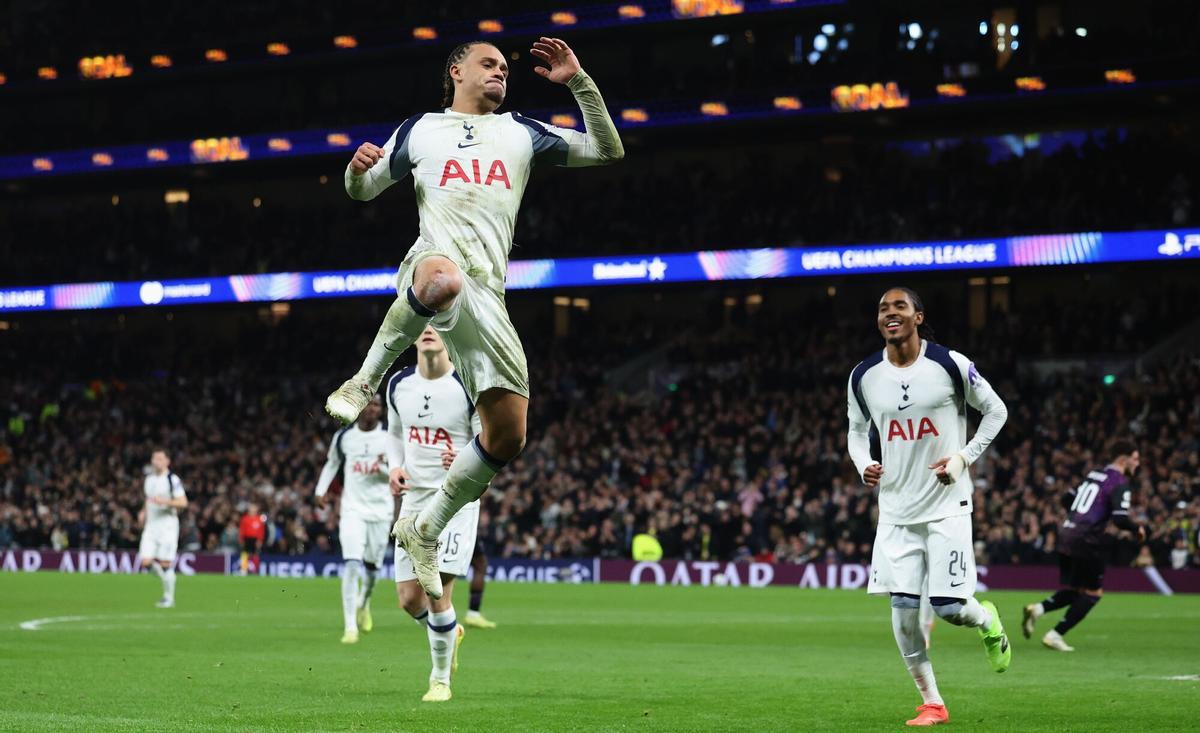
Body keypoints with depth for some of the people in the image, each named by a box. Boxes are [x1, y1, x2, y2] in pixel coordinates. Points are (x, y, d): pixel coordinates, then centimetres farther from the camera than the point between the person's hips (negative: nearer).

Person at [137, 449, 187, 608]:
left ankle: (169, 597, 7)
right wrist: (144, 512, 11)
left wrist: (165, 502, -25)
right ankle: (167, 581, 21)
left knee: (165, 563, -7)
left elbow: (183, 502, -12)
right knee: (146, 562, -5)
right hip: (151, 525, 6)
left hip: (168, 525, -6)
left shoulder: (172, 479, -7)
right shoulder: (149, 479, 14)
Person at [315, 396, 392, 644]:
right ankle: (350, 626, -12)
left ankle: (364, 603, 43)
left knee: (371, 567, 9)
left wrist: (385, 469, -19)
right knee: (351, 565, -14)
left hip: (380, 509, 1)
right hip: (352, 509, -1)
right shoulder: (343, 437, 2)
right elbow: (332, 464, 18)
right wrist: (321, 490, 6)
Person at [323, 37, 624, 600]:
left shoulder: (520, 133, 25)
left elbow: (607, 151, 22)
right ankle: (365, 383, -27)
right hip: (434, 260, -4)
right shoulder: (420, 129, 20)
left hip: (486, 292, 4)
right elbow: (362, 191, 23)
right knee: (446, 278, -46)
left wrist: (577, 82, 12)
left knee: (508, 436, -4)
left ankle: (425, 531, 15)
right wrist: (358, 168, -1)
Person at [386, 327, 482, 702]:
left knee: (438, 592, -13)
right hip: (414, 497, 5)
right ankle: (450, 632, 37)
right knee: (409, 598, 3)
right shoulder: (399, 385, 5)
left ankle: (440, 679, 7)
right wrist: (395, 468, 1)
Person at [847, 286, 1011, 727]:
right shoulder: (864, 377, 0)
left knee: (949, 607, -8)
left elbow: (996, 411, 3)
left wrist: (965, 457, -8)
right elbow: (857, 430, 16)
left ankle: (988, 621, 30)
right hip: (896, 510, 3)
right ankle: (931, 703, 11)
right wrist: (864, 465, -5)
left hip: (947, 505, -3)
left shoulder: (950, 365, -9)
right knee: (903, 609, -3)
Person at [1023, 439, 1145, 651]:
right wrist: (1137, 528, 0)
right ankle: (1055, 635, 0)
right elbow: (1120, 520, -19)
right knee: (1093, 592, 6)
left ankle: (1038, 609, -8)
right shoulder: (1120, 483, -9)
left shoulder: (1094, 474, 16)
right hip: (1087, 542, -8)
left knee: (1072, 591, 17)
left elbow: (1066, 499, 21)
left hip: (1066, 536, 8)